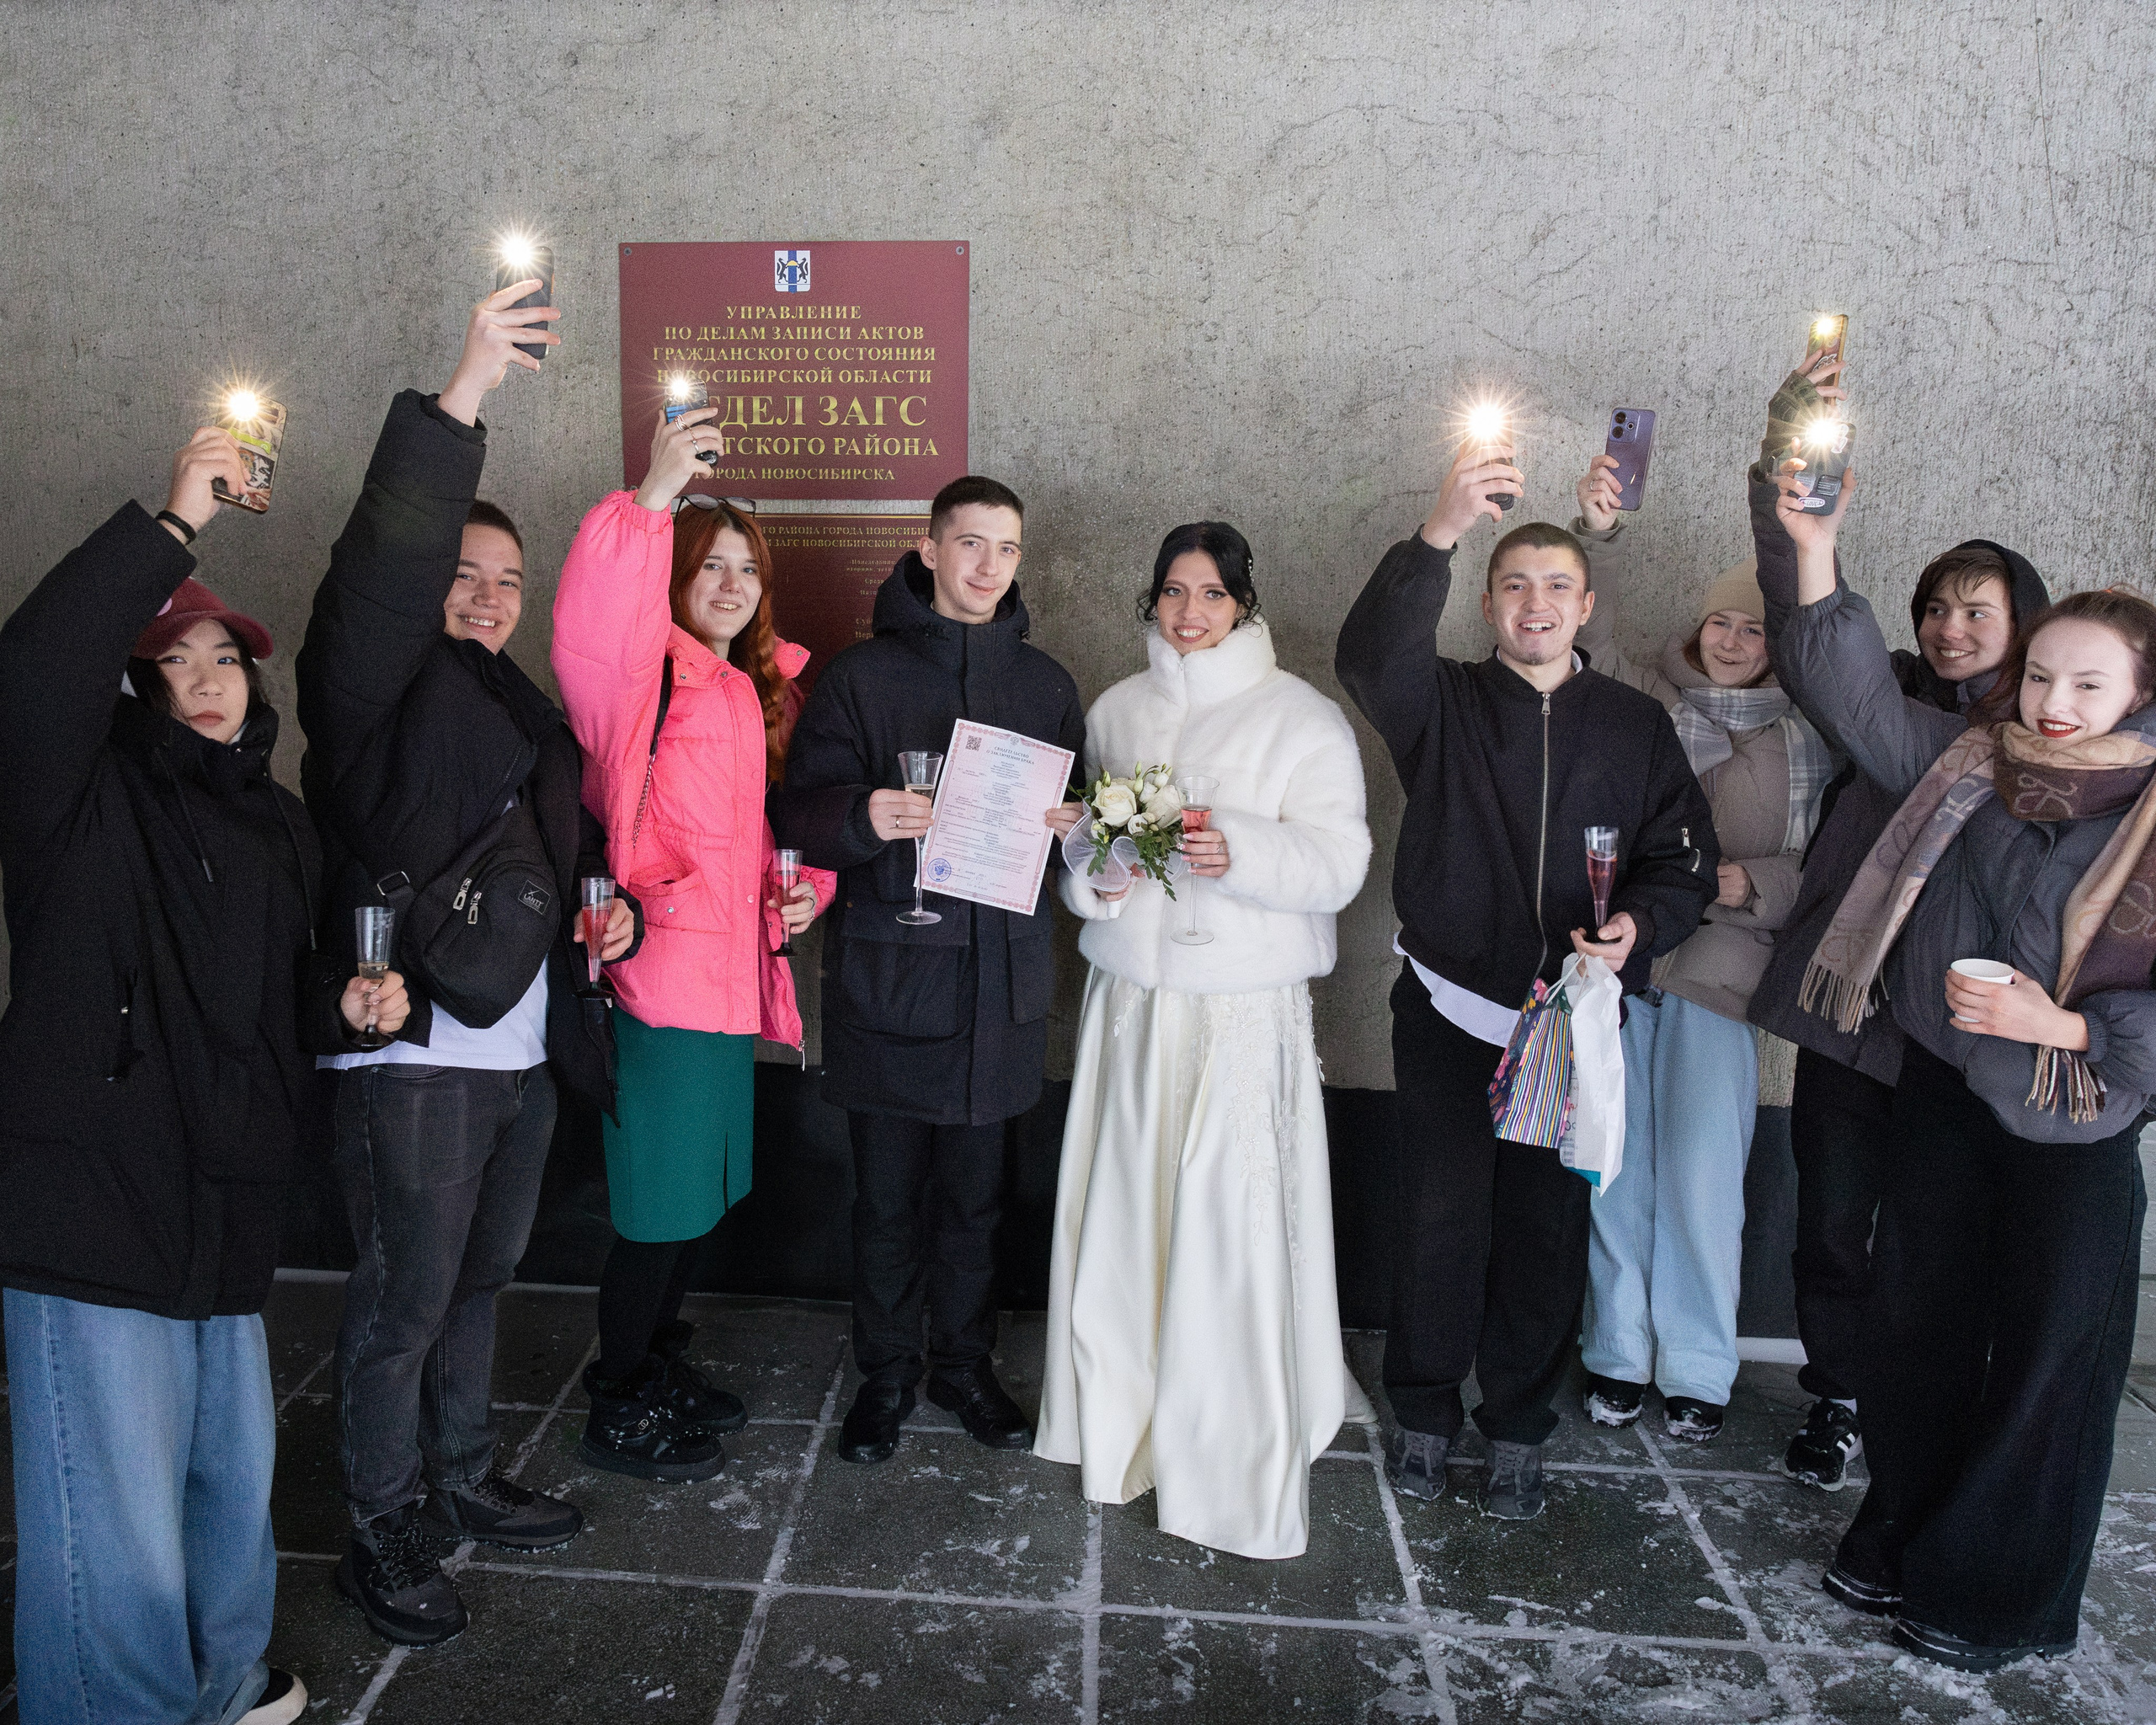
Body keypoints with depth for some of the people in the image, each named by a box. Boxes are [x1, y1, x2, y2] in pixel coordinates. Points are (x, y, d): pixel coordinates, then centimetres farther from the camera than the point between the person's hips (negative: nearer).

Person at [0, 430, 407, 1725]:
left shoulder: (278, 826, 13)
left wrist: (345, 1005, 4)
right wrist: (175, 522, -29)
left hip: (224, 1215, 7)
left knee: (233, 1475, 23)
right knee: (121, 1533, -1)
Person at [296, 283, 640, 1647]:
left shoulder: (524, 711, 17)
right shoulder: (380, 691, -6)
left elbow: (568, 852, 26)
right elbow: (380, 571, -25)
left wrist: (611, 908, 4)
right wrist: (463, 397, -31)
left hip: (524, 1053, 8)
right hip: (416, 1057, -7)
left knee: (478, 1281, 20)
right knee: (404, 1302, 3)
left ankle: (465, 1482, 37)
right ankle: (385, 1536, 21)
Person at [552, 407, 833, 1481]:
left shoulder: (763, 692, 16)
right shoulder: (647, 677, -8)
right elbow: (590, 630, -33)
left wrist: (801, 890, 7)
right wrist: (652, 496, -39)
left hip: (733, 976, 8)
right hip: (662, 973, -8)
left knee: (701, 1193, 19)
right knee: (659, 1206, 1)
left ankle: (659, 1362, 38)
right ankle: (616, 1413, 19)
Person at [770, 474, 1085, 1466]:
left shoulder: (1045, 685, 11)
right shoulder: (861, 676, 0)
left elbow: (1077, 812, 16)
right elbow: (798, 815, -4)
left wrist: (1073, 828, -8)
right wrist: (863, 818, -26)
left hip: (1001, 974, 3)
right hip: (889, 970, -2)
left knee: (974, 1193, 13)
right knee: (886, 1197, 7)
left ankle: (962, 1363, 32)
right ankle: (885, 1374, 27)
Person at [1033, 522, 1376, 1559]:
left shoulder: (1300, 717, -1)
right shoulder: (1115, 711, 12)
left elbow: (1338, 864, -7)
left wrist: (1240, 853, -24)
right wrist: (1094, 869, -4)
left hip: (1245, 1008, -4)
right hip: (1130, 995, 4)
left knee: (1232, 1227, -3)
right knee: (1125, 1208, 8)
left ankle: (1241, 1466, 11)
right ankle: (1124, 1416, 29)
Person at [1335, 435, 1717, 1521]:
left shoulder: (1635, 726, 6)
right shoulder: (1444, 706, -1)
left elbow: (1683, 858, 6)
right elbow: (1371, 654, -23)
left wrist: (1639, 924, -16)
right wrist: (1442, 531, -37)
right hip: (1449, 1010, -1)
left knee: (1547, 1229, 9)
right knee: (1440, 1220, 4)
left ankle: (1518, 1428, 28)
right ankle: (1425, 1411, 26)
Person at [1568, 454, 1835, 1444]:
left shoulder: (1807, 736, 7)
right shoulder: (1646, 699, 6)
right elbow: (1586, 635, -11)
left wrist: (1743, 882, -10)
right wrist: (1600, 533, -26)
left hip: (1719, 968, -1)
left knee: (1701, 1176, 0)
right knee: (1619, 1168, 8)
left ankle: (1698, 1370, 19)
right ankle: (1618, 1353, 24)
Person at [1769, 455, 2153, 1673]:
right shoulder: (1972, 763, 0)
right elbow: (1858, 698, 1)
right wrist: (1818, 557, -9)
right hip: (1942, 1088, 4)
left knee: (2046, 1357, 9)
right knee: (1919, 1323, 16)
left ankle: (2000, 1601, 29)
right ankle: (1903, 1541, 37)